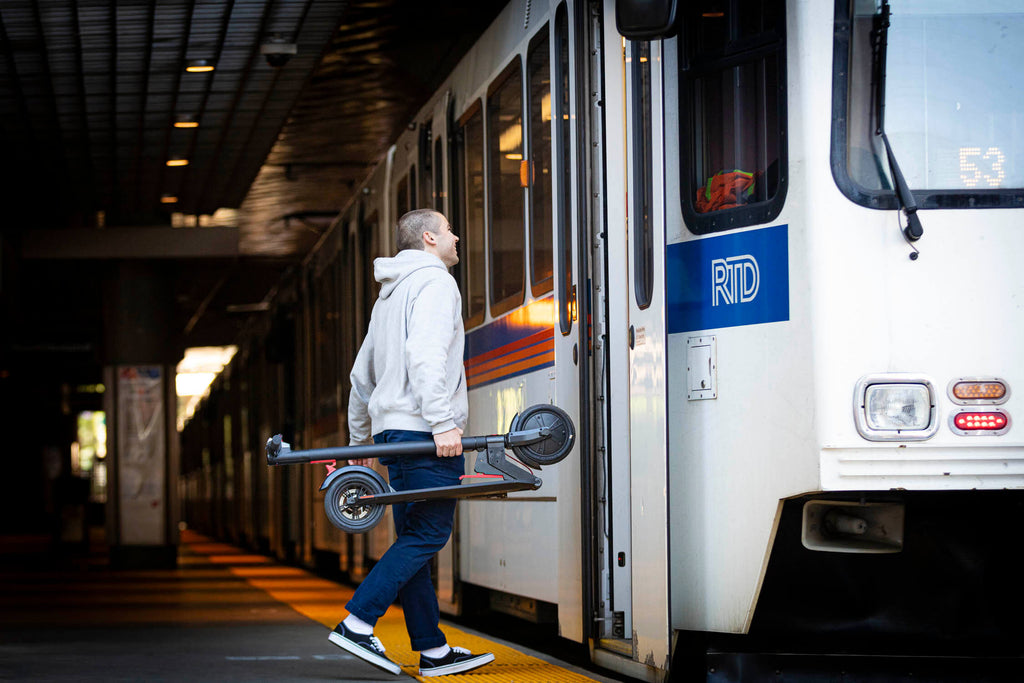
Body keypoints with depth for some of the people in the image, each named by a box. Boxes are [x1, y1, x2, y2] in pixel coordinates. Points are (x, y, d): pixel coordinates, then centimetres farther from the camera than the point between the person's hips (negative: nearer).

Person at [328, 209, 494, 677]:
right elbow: (425, 354, -21)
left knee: (413, 541, 6)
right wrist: (443, 421, -28)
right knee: (428, 535, -10)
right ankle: (356, 624, -17)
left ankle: (432, 650, 6)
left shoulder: (390, 293, 25)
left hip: (393, 429, 10)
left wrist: (359, 440, 34)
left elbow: (362, 374, 29)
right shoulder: (434, 282, -5)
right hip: (424, 430, -10)